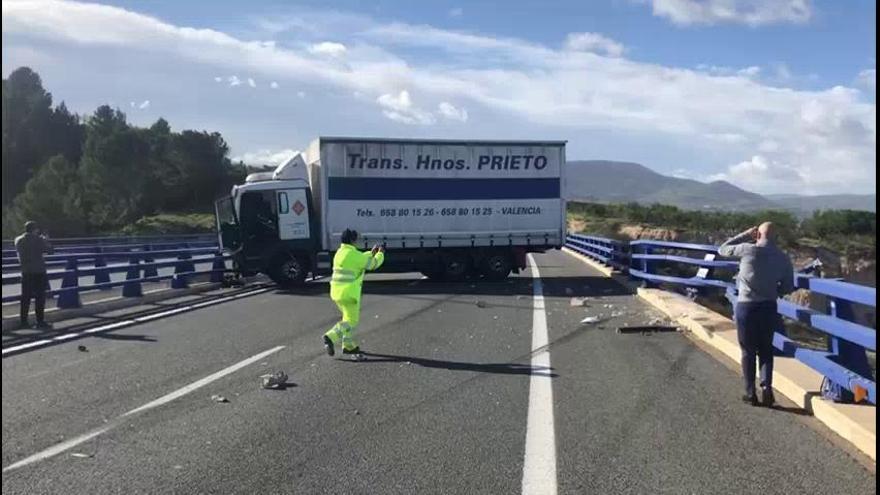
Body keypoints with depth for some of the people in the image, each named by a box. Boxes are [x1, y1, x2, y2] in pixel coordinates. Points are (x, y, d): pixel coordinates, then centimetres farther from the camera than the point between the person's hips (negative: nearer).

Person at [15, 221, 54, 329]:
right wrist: (46, 239, 10)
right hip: (38, 272, -5)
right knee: (40, 297, 1)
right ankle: (40, 321, 0)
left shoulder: (18, 240, 6)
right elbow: (49, 249, -6)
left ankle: (24, 321, 10)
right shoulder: (37, 239, -11)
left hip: (25, 272, 5)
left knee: (25, 298, 9)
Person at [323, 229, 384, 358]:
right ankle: (331, 337, -19)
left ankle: (348, 346, 24)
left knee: (349, 317, 20)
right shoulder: (353, 254, -14)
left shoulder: (340, 252, 13)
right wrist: (380, 254, 15)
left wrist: (371, 253, 28)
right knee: (351, 321, -3)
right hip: (349, 293, -9)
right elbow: (373, 264, -3)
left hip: (336, 291, 9)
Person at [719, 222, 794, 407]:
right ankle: (766, 387, 1)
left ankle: (750, 393, 12)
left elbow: (722, 249, 6)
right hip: (768, 308, 2)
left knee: (748, 351, 9)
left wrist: (745, 236, 10)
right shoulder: (783, 258, 1)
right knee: (766, 350, 16)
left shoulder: (747, 250, -9)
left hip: (745, 306, -2)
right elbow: (788, 287, 6)